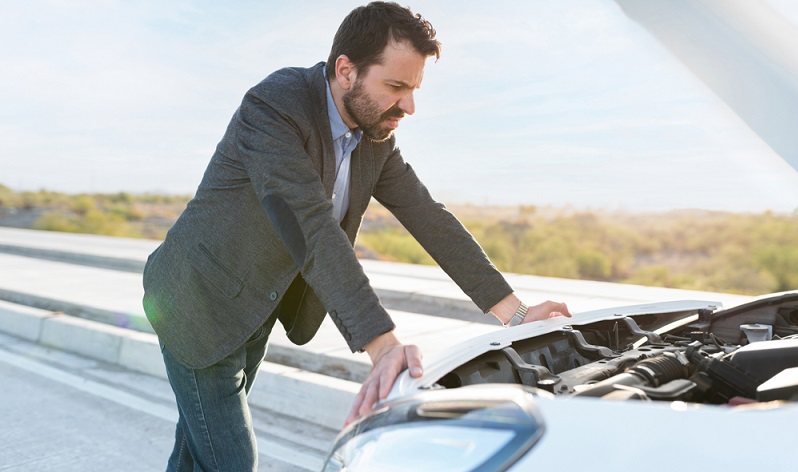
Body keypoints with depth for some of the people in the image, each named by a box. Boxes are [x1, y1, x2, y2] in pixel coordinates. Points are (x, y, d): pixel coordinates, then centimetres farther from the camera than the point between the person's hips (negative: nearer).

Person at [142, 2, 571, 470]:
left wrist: (515, 313, -7)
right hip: (202, 306, -6)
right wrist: (384, 346, -44)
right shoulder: (274, 104, -26)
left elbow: (430, 219, -3)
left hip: (257, 315, 7)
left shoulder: (377, 139, -3)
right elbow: (311, 229, -37)